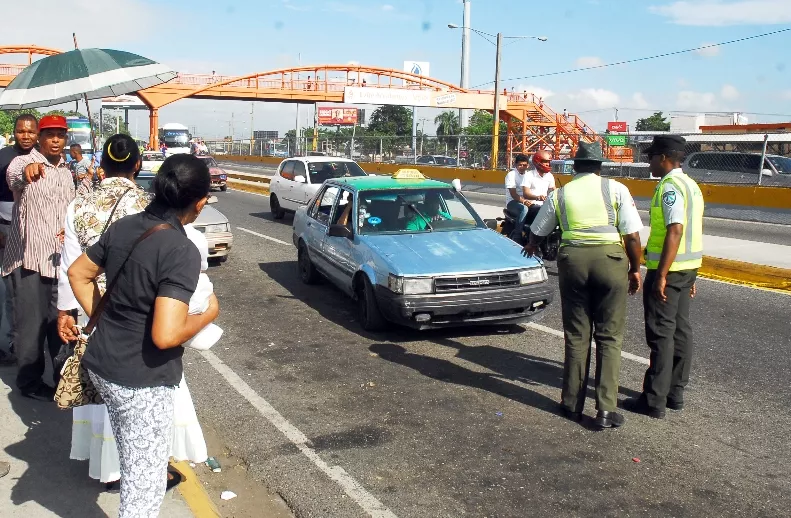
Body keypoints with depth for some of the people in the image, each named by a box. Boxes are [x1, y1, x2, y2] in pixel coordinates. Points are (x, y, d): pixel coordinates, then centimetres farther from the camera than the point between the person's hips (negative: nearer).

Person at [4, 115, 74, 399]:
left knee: (63, 320, 14)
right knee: (31, 323, 2)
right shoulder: (24, 161, -9)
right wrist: (27, 170, -58)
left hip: (60, 257, 6)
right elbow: (13, 175, -34)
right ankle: (30, 381, 17)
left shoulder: (66, 171, 12)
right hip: (29, 257, -6)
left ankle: (65, 375, 30)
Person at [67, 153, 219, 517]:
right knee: (146, 484, 8)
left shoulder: (123, 227, 0)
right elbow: (166, 335, -30)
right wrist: (208, 315, -12)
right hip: (142, 379, -8)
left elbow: (78, 273, 15)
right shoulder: (182, 251, -24)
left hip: (101, 363, 8)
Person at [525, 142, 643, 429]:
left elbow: (537, 230, 24)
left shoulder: (559, 194, 10)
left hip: (572, 258, 2)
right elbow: (632, 235, -2)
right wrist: (635, 269, 10)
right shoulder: (616, 189, 3)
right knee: (609, 337, 5)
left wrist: (531, 246, 46)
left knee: (576, 335, 12)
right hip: (610, 258, -2)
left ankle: (572, 404, 19)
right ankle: (605, 410, 3)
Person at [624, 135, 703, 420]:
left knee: (661, 333, -4)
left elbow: (675, 231, -24)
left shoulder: (670, 186, -16)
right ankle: (676, 394, 22)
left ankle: (654, 401, 1)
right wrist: (690, 275, 20)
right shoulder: (691, 185, 14)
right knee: (680, 330, 13)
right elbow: (692, 233, 16)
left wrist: (661, 274, -24)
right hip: (687, 268, 10)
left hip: (667, 268, -10)